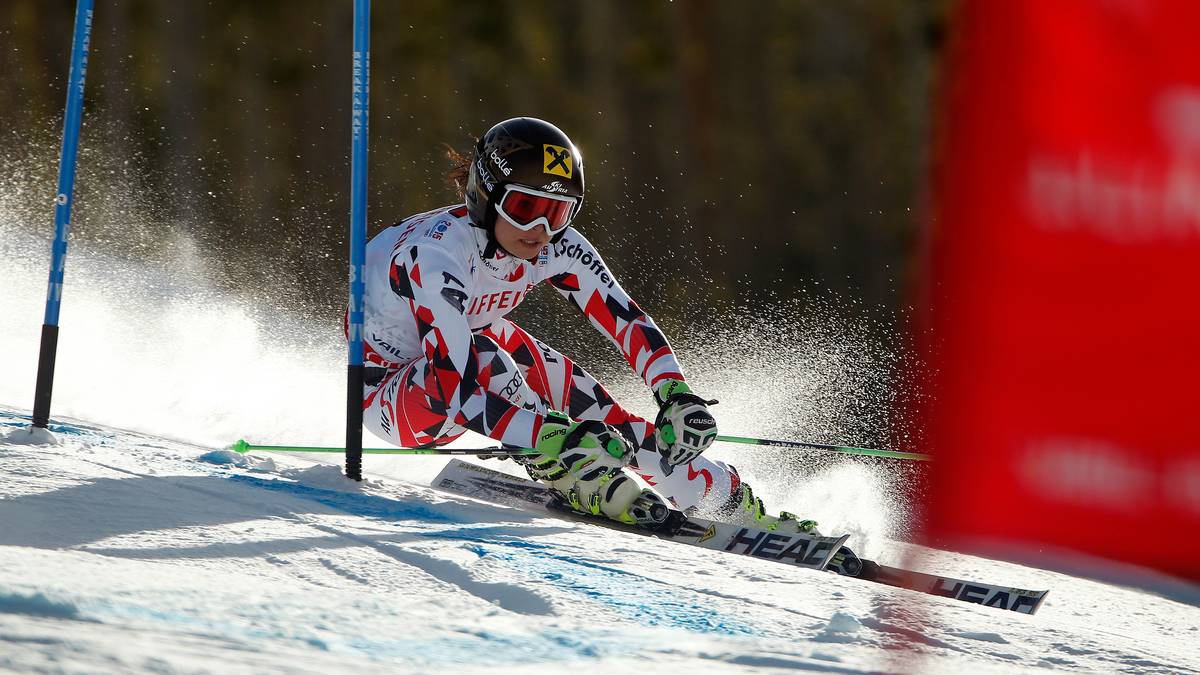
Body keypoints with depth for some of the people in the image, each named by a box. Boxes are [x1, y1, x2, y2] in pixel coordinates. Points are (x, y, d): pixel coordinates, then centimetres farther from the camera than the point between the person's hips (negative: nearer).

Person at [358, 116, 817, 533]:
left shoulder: (554, 246, -17)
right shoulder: (438, 253, -37)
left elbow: (627, 321, -16)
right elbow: (458, 393, -44)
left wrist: (677, 397, -33)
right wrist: (560, 440, -51)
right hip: (386, 391, -6)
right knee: (483, 357, -36)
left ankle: (735, 503, -7)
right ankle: (586, 478, -32)